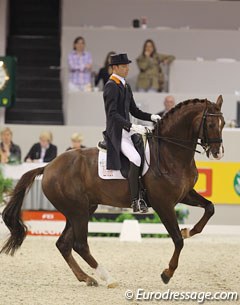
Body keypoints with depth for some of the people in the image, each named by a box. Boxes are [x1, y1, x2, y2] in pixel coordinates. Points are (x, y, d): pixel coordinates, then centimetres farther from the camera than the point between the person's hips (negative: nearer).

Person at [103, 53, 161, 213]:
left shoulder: (126, 86, 18)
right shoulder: (111, 87, -11)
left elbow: (134, 111, 22)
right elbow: (112, 113, -21)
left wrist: (151, 117, 5)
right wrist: (132, 126, -29)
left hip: (128, 131, 10)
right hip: (117, 133, -10)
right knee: (136, 158, -27)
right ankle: (136, 201, -26)